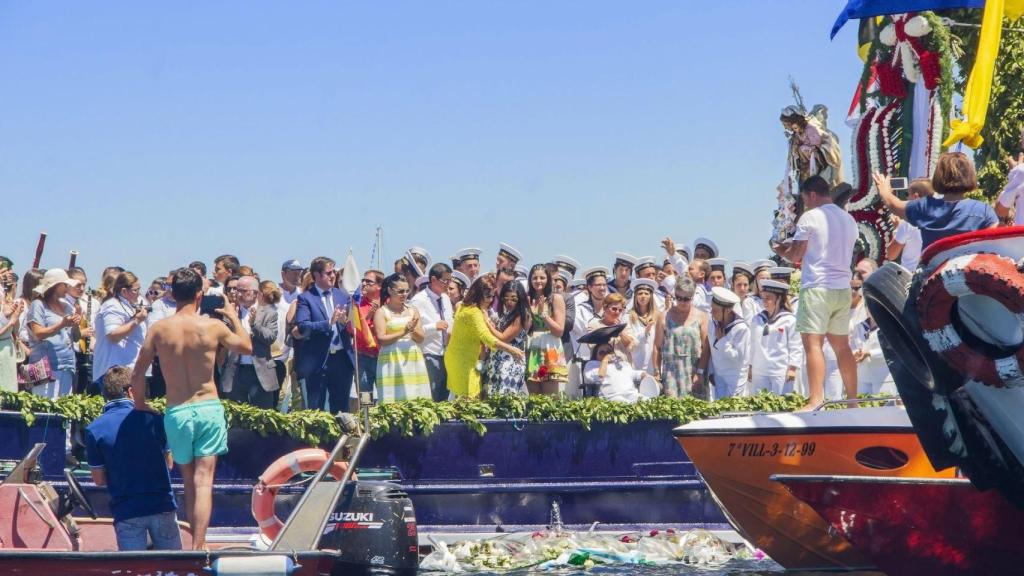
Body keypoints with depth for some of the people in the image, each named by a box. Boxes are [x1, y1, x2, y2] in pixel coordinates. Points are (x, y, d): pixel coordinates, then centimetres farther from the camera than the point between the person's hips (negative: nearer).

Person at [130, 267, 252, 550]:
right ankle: (198, 546, -14)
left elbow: (137, 374, 1)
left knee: (189, 482, 14)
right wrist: (234, 317, 30)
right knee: (203, 481, -5)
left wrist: (139, 404, 19)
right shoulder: (213, 326, -4)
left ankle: (196, 544, 18)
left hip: (176, 412, 2)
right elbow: (246, 347, 15)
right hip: (208, 408, -2)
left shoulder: (159, 329, -2)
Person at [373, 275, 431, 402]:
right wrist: (403, 332, -15)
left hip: (413, 360, 4)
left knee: (415, 400, -3)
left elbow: (421, 339, 11)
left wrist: (413, 330, -10)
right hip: (391, 362, -4)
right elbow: (381, 339, -8)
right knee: (394, 400, -9)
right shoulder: (382, 312, 1)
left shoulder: (412, 310, 14)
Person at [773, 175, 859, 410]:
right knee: (841, 345, 14)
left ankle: (816, 400, -19)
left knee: (813, 343, -10)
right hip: (843, 287, 7)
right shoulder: (848, 219, 14)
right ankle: (852, 399, 16)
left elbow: (795, 255, -4)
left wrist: (781, 250, 17)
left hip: (817, 287, -7)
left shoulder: (809, 218, -6)